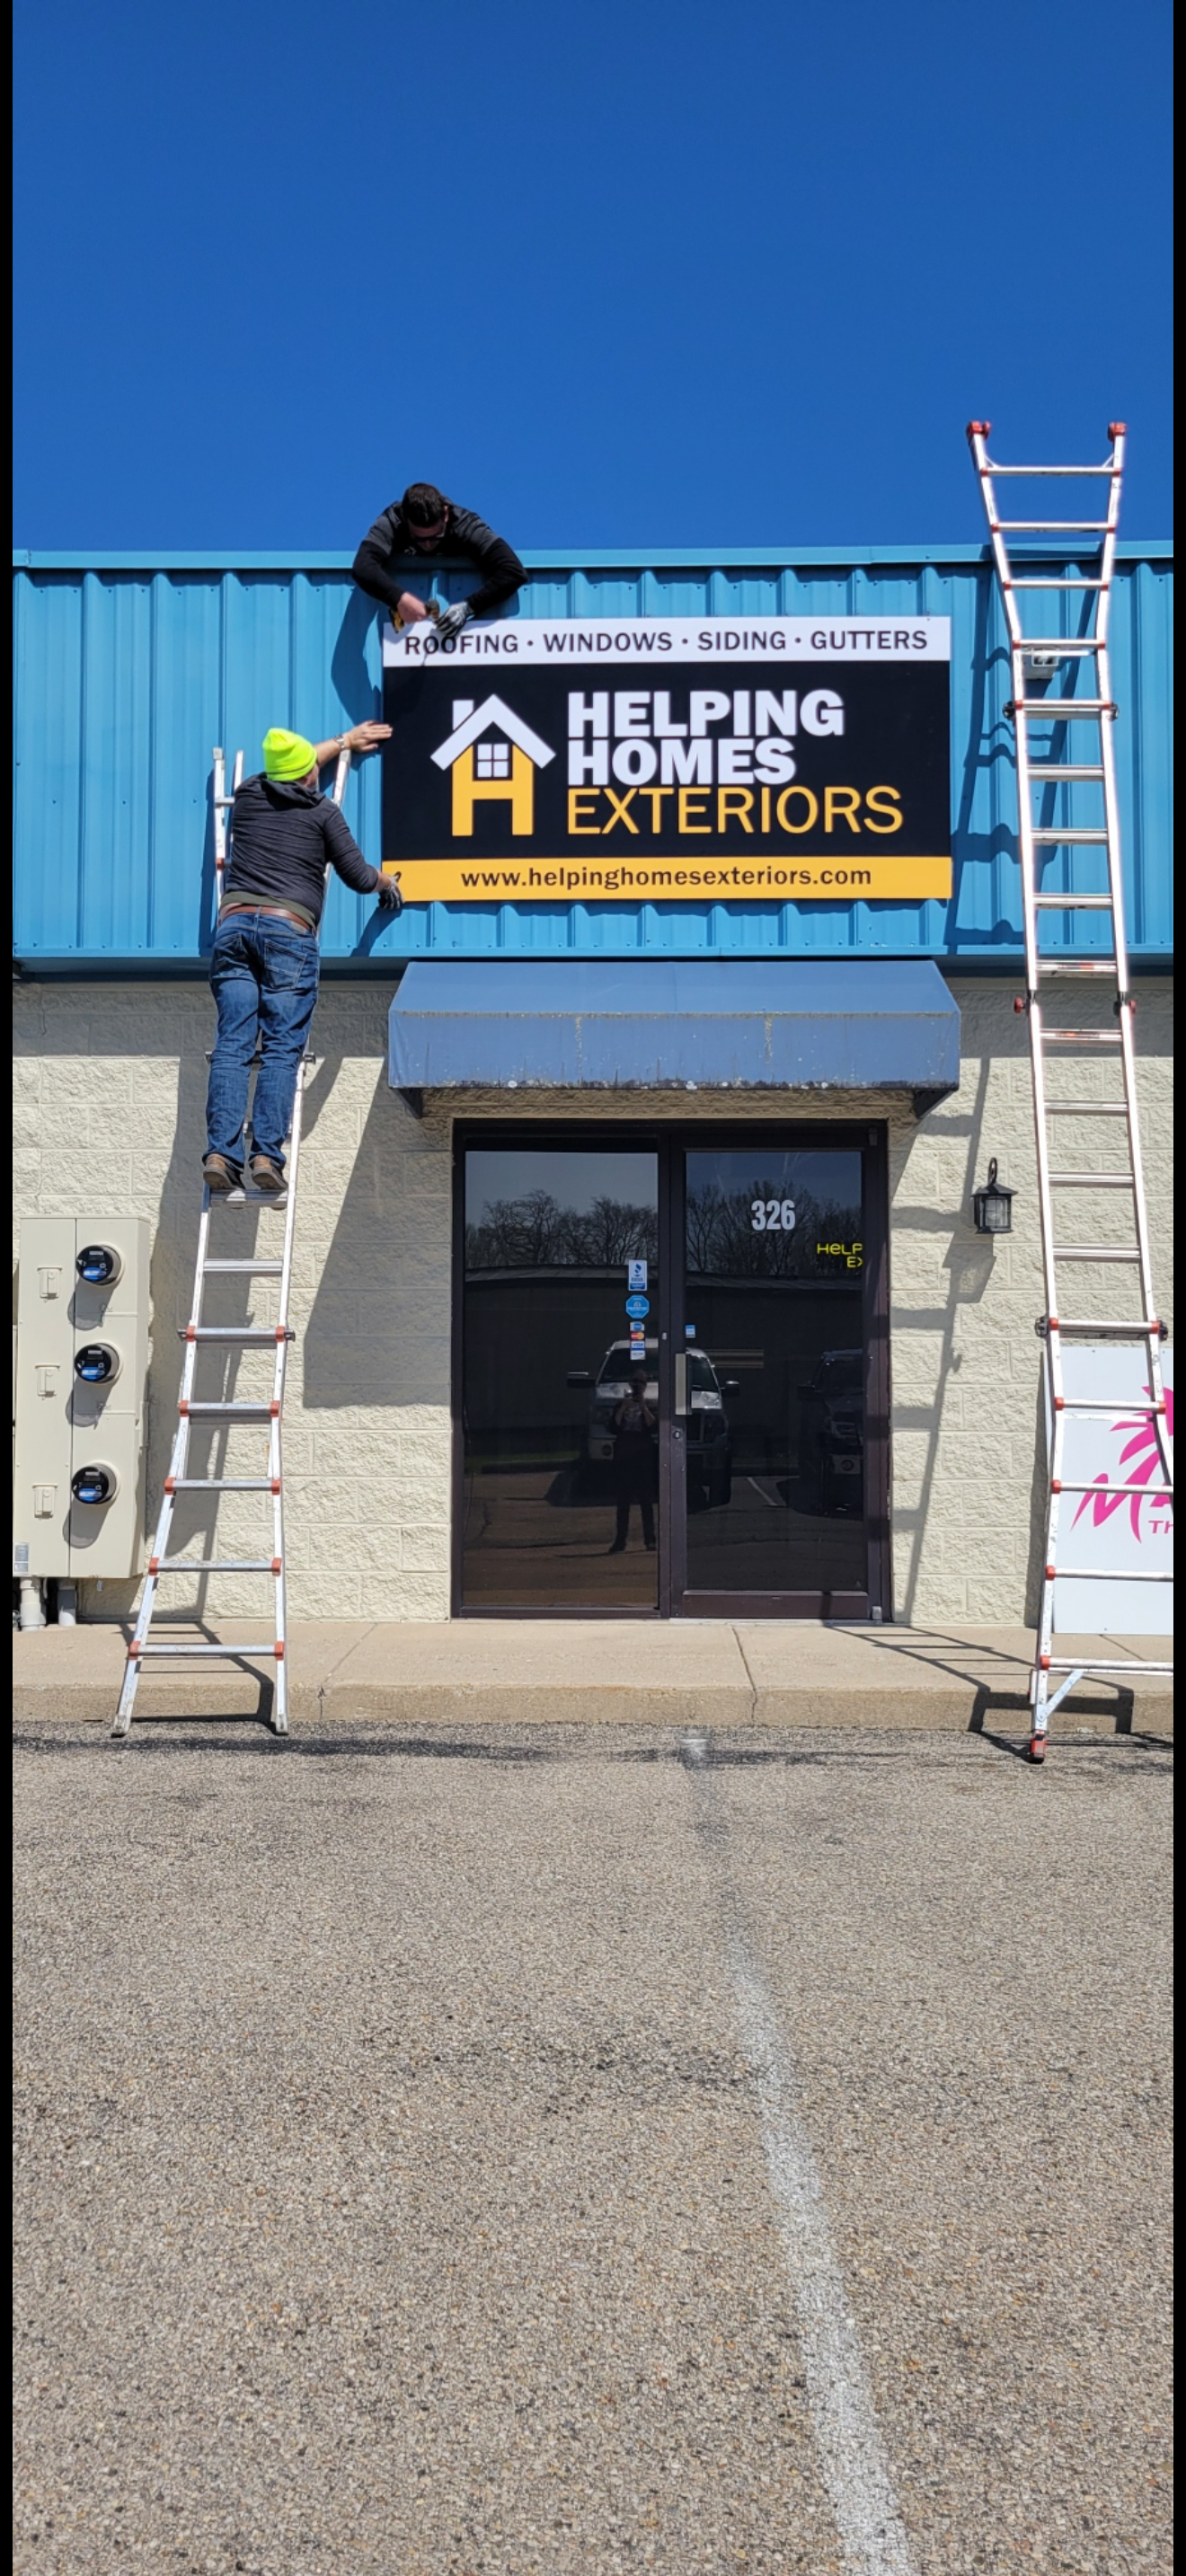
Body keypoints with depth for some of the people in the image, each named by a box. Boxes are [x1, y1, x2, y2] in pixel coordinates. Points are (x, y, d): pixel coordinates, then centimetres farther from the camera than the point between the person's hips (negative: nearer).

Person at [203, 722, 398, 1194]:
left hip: (233, 925, 3)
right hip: (289, 930, -3)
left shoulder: (247, 796, 21)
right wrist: (386, 883, 35)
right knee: (282, 1050, -5)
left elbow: (287, 772, 42)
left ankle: (220, 1153, -14)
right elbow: (358, 877, 11)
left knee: (232, 1046, -4)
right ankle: (266, 1155, -15)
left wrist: (344, 741, 55)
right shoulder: (323, 811, 8)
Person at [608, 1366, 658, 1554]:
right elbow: (614, 1427, 1)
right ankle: (620, 1540, -2)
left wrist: (643, 1406, -12)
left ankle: (649, 1539, -1)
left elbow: (653, 1425, -8)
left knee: (646, 1500, -3)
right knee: (622, 1501, -1)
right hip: (623, 1456, 2)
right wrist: (623, 1408, -8)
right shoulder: (622, 1405, 15)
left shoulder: (650, 1406, 10)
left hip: (644, 1456, -2)